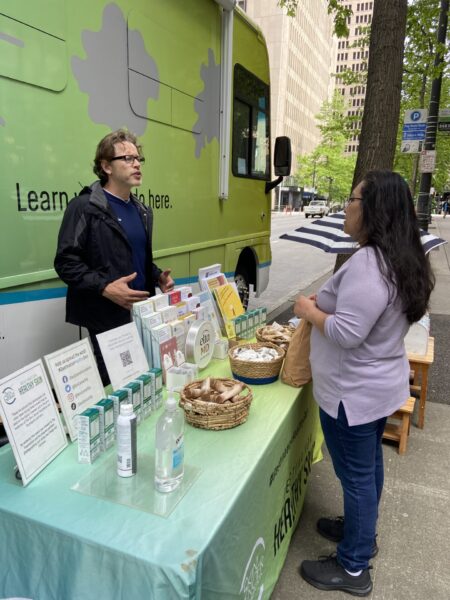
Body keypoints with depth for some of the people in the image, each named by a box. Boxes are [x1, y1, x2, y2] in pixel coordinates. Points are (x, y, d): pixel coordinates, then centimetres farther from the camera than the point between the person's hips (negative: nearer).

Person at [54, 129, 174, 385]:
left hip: (142, 314, 6)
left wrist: (158, 276, 5)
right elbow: (66, 262, -12)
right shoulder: (85, 207, -8)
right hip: (106, 318, -6)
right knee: (113, 383, 4)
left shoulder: (142, 210, 15)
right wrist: (104, 288, -24)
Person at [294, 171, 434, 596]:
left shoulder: (367, 263, -28)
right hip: (379, 384, 10)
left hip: (354, 392, -10)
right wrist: (325, 303, 8)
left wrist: (309, 311, -15)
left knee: (355, 475, 7)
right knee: (368, 466, 25)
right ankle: (362, 531, 47)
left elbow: (347, 334, -31)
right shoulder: (401, 258, 4)